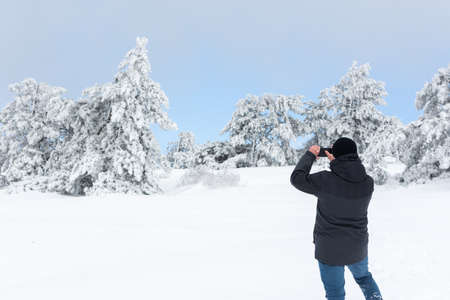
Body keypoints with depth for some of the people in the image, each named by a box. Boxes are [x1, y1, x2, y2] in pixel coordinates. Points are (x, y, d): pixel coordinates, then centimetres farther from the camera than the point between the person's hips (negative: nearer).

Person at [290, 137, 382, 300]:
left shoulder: (325, 180, -23)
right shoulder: (368, 183, -10)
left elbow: (297, 178, -9)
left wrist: (309, 155, 2)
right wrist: (336, 163, 12)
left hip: (329, 249, -4)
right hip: (358, 247, 4)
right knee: (364, 276, 33)